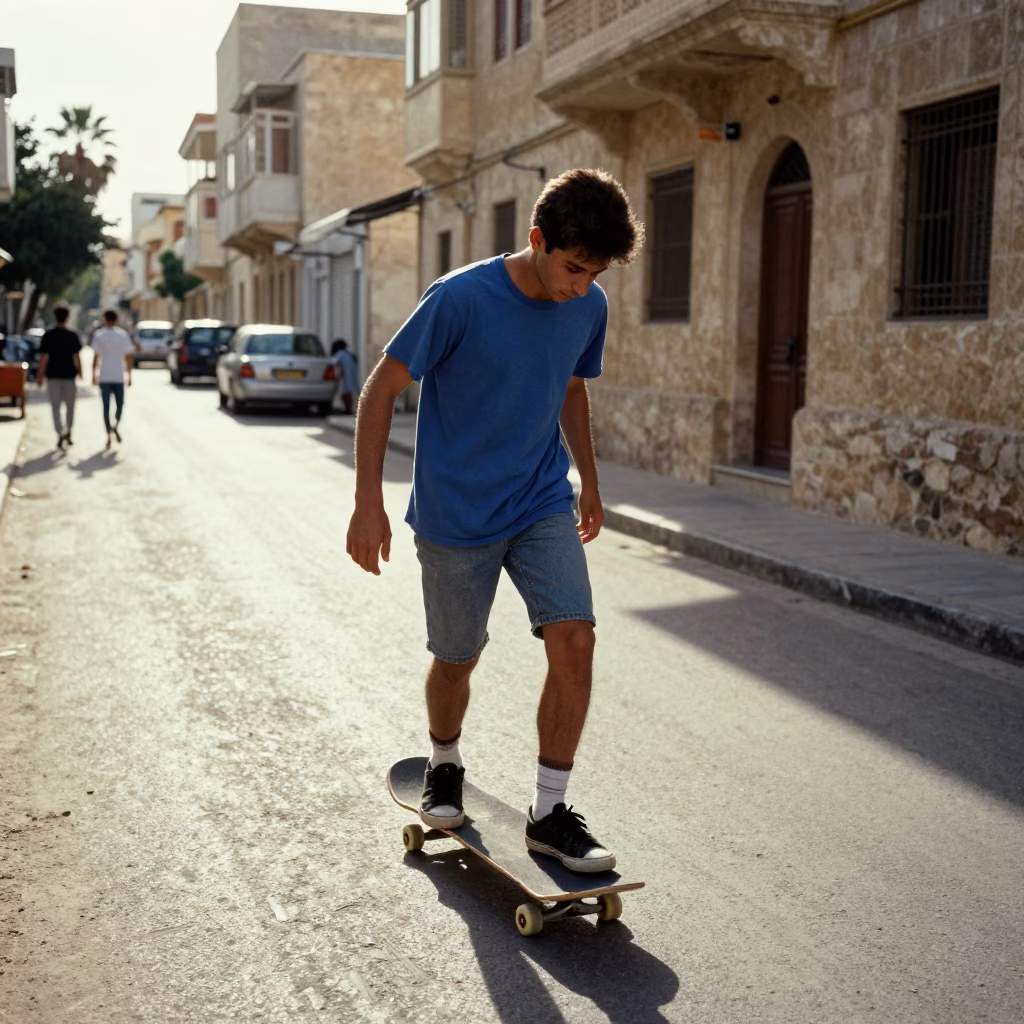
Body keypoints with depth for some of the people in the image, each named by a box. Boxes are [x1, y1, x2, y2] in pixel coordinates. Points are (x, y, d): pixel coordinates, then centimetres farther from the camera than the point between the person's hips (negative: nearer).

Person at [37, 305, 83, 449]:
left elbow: (44, 357, -7)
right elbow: (76, 356, -3)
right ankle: (68, 433, 24)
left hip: (53, 375, -1)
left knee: (56, 407, 1)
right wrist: (79, 371, 10)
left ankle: (60, 434, -14)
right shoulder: (72, 335, -3)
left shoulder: (48, 335, -5)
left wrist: (40, 375, -2)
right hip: (69, 374, 1)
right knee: (70, 406, 16)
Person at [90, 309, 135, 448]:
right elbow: (129, 357, 2)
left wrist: (94, 374, 4)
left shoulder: (99, 335, 0)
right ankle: (116, 426, -10)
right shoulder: (123, 335, 3)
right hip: (119, 376, 0)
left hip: (104, 377, 0)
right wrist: (129, 375, 9)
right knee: (120, 403, 14)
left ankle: (108, 435, 0)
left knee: (106, 406, 5)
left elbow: (96, 357, -4)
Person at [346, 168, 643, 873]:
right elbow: (382, 388, -13)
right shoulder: (460, 298, -20)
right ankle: (445, 768, 40)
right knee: (457, 659, 9)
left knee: (575, 641, -11)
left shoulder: (589, 308, -3)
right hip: (456, 516, -3)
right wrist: (369, 502, -18)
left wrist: (589, 482, 24)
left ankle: (550, 813, 3)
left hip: (544, 505, 4)